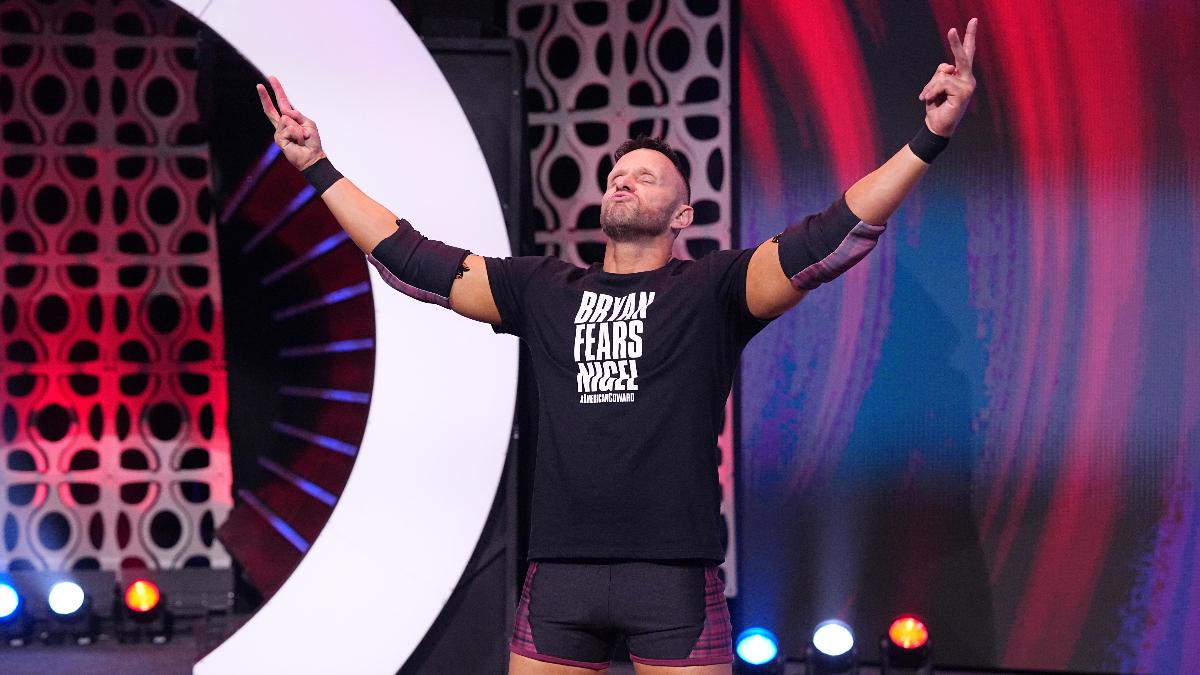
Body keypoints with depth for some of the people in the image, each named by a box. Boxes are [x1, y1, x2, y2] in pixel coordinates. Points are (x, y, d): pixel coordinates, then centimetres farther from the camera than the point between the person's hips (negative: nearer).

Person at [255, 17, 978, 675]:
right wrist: (319, 168, 21)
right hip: (559, 574, 4)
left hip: (675, 574, -3)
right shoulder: (543, 292, 16)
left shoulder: (713, 290, 6)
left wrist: (929, 140, -16)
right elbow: (412, 259, 20)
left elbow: (828, 240, -6)